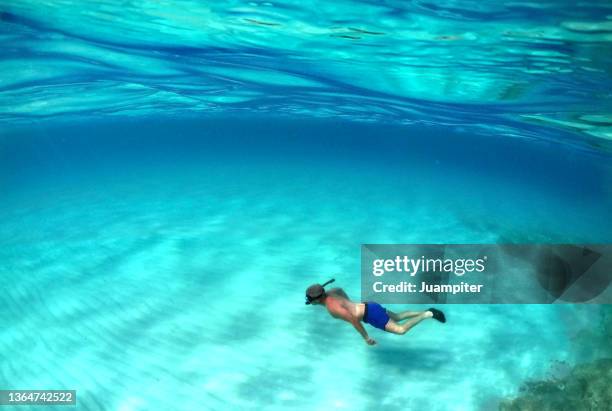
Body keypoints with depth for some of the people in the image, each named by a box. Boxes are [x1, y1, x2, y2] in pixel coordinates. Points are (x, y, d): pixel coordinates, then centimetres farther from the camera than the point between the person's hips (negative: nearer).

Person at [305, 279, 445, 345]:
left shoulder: (332, 308, -23)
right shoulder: (329, 293, 5)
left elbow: (353, 319, -29)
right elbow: (340, 289, 29)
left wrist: (366, 337, -19)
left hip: (371, 315, -9)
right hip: (370, 307, 9)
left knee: (401, 330, -7)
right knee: (397, 317, 25)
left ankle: (429, 314, -3)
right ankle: (426, 312, 22)